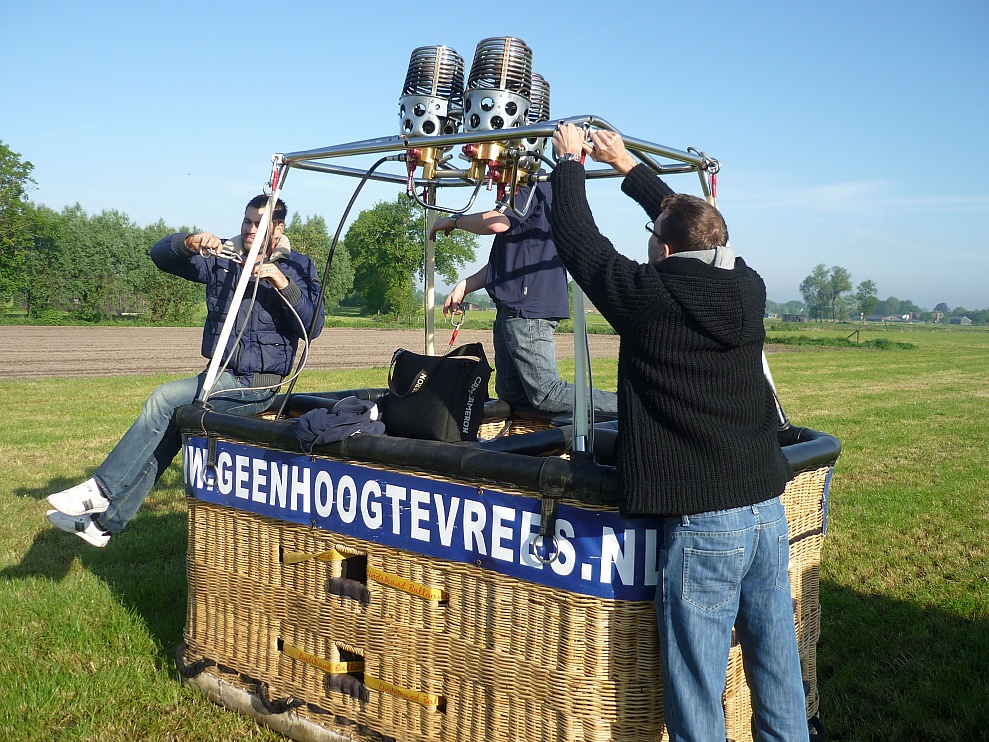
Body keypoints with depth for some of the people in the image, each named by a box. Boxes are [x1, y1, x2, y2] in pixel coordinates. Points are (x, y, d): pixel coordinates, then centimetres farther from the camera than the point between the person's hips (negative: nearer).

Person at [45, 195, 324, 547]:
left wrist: (283, 283, -28)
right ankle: (105, 521, 11)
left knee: (164, 399, -20)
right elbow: (160, 253, 4)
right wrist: (190, 242, -17)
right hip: (221, 378, 6)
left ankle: (102, 489, -10)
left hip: (253, 386, -6)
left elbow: (312, 327, -16)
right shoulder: (222, 259, 8)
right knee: (165, 429, -3)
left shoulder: (297, 267, -5)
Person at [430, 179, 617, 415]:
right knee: (510, 393, 9)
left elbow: (497, 222, -26)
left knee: (546, 393, -13)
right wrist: (464, 286, 17)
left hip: (527, 307, -11)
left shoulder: (533, 186, -8)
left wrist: (453, 220, -7)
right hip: (514, 306, 11)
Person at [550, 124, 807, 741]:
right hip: (768, 510, 7)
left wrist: (570, 162, 20)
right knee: (777, 666, 18)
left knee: (696, 686, 4)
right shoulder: (748, 289, 5)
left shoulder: (651, 296, -11)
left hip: (702, 522, -6)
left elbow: (578, 240, 3)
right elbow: (694, 225, 22)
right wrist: (629, 165, 32)